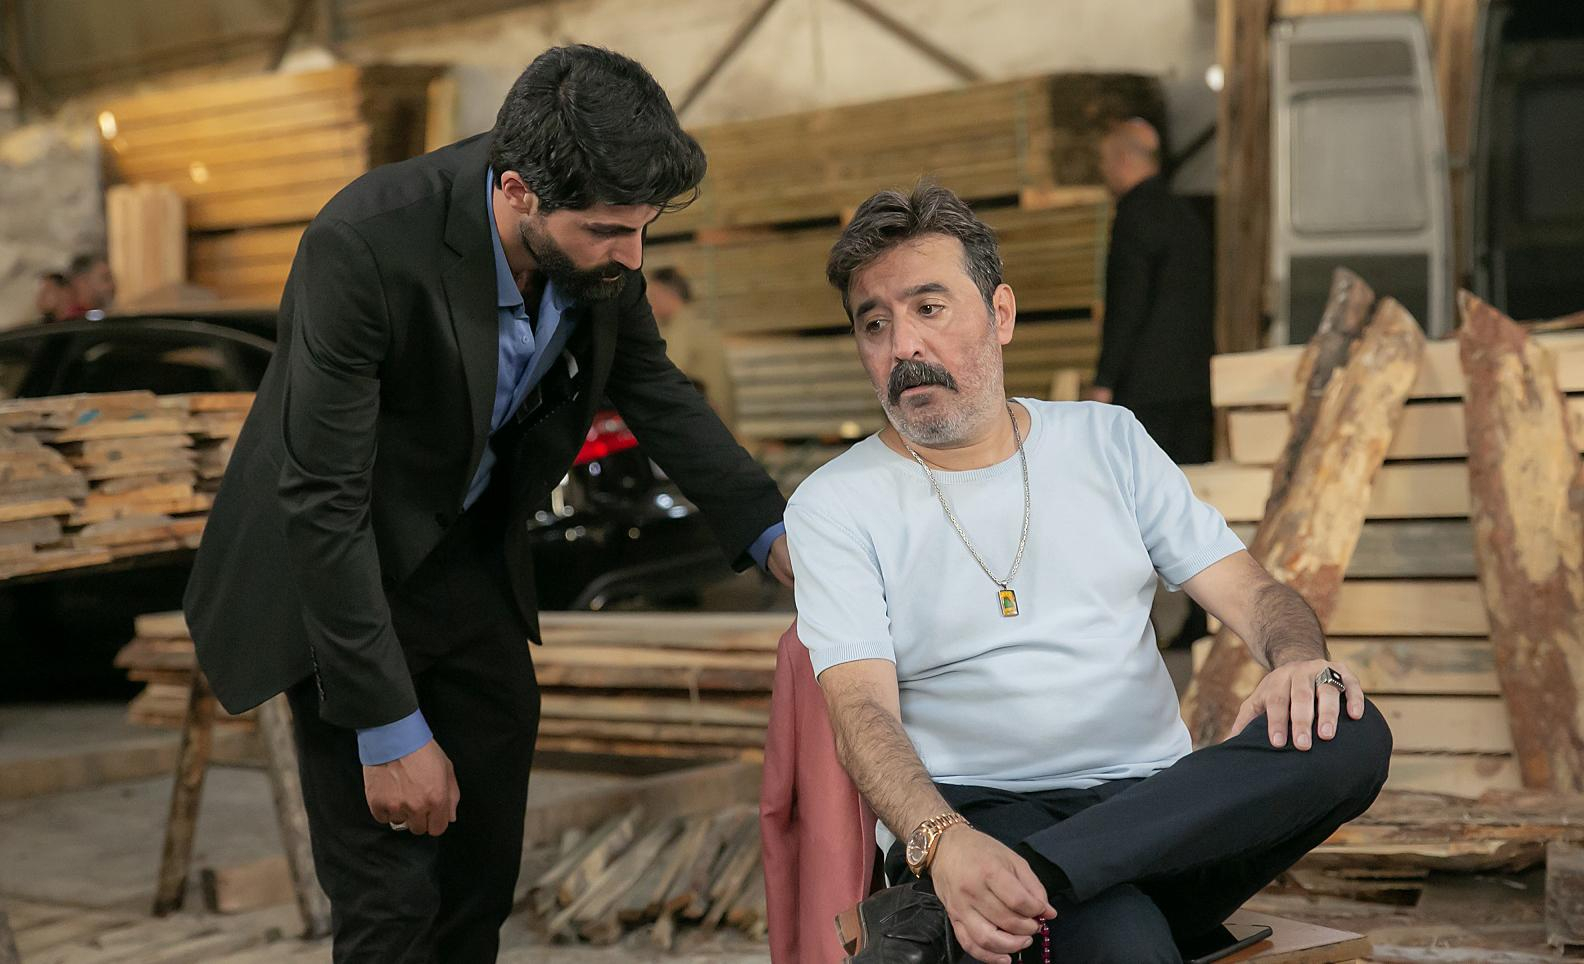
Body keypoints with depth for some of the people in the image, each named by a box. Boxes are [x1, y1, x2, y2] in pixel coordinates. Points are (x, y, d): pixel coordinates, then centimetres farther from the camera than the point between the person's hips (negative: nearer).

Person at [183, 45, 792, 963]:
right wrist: (389, 729, -25)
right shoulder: (366, 245, -34)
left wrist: (771, 533, -9)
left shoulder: (595, 237, -17)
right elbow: (324, 500, -29)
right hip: (341, 575, -5)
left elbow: (650, 385, 2)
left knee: (488, 867, 13)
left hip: (473, 557, 6)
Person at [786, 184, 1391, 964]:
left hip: (1152, 806, 6)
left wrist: (1301, 662, -15)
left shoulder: (1106, 440, 16)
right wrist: (942, 842, -31)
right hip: (973, 812, -6)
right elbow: (862, 708, -9)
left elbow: (1249, 591, 12)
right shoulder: (832, 506, 4)